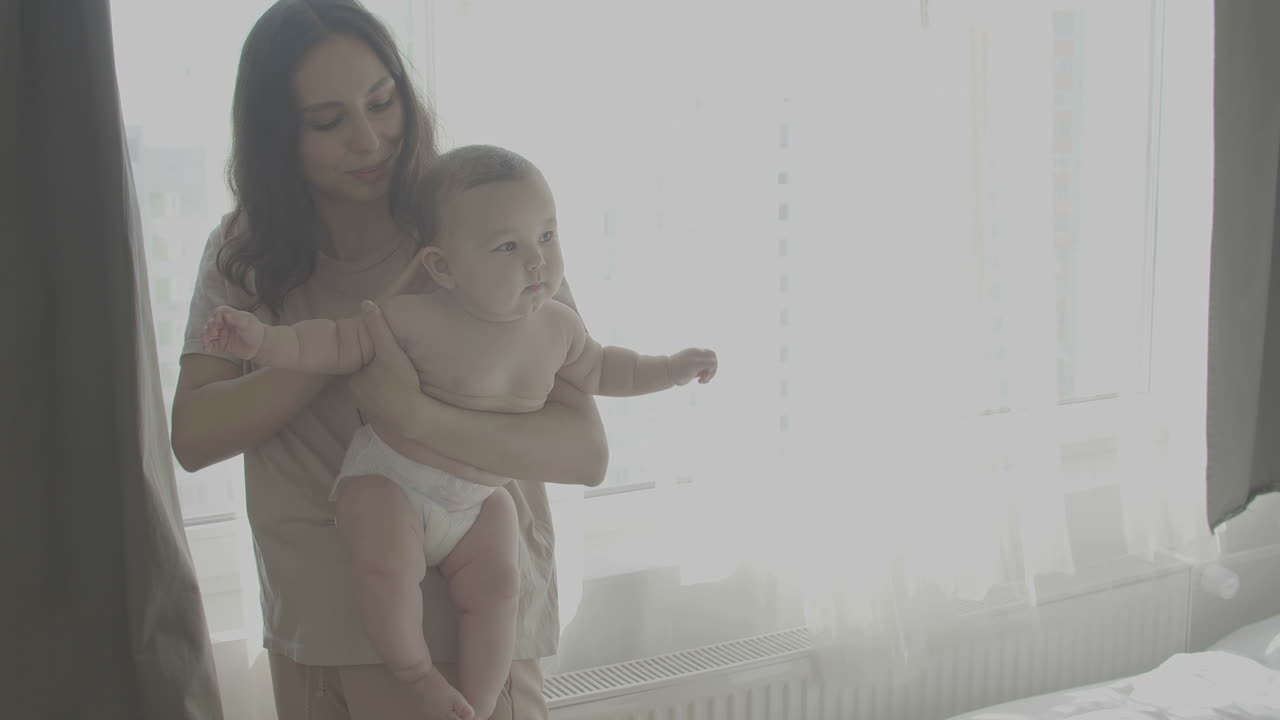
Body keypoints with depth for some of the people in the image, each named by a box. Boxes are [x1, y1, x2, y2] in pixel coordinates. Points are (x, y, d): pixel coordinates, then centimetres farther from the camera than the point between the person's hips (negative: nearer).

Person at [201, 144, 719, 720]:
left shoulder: (558, 329, -3)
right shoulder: (415, 319, -18)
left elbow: (598, 370, 16)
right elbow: (340, 343, -8)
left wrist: (673, 368, 13)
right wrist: (264, 341, -21)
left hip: (481, 497, 4)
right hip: (388, 478, -4)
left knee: (496, 586, -14)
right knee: (388, 568, -27)